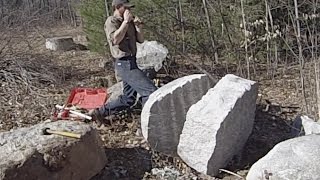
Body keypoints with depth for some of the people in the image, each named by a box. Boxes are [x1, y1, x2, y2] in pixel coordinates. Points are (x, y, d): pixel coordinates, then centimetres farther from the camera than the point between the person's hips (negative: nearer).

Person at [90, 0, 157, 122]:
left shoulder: (129, 22, 15)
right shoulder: (111, 21, -8)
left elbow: (141, 40, 14)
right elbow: (115, 39, -25)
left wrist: (138, 26, -4)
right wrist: (126, 21, -19)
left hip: (131, 63, 9)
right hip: (124, 64, -9)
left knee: (128, 99, 15)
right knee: (150, 91, -15)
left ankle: (100, 112, 25)